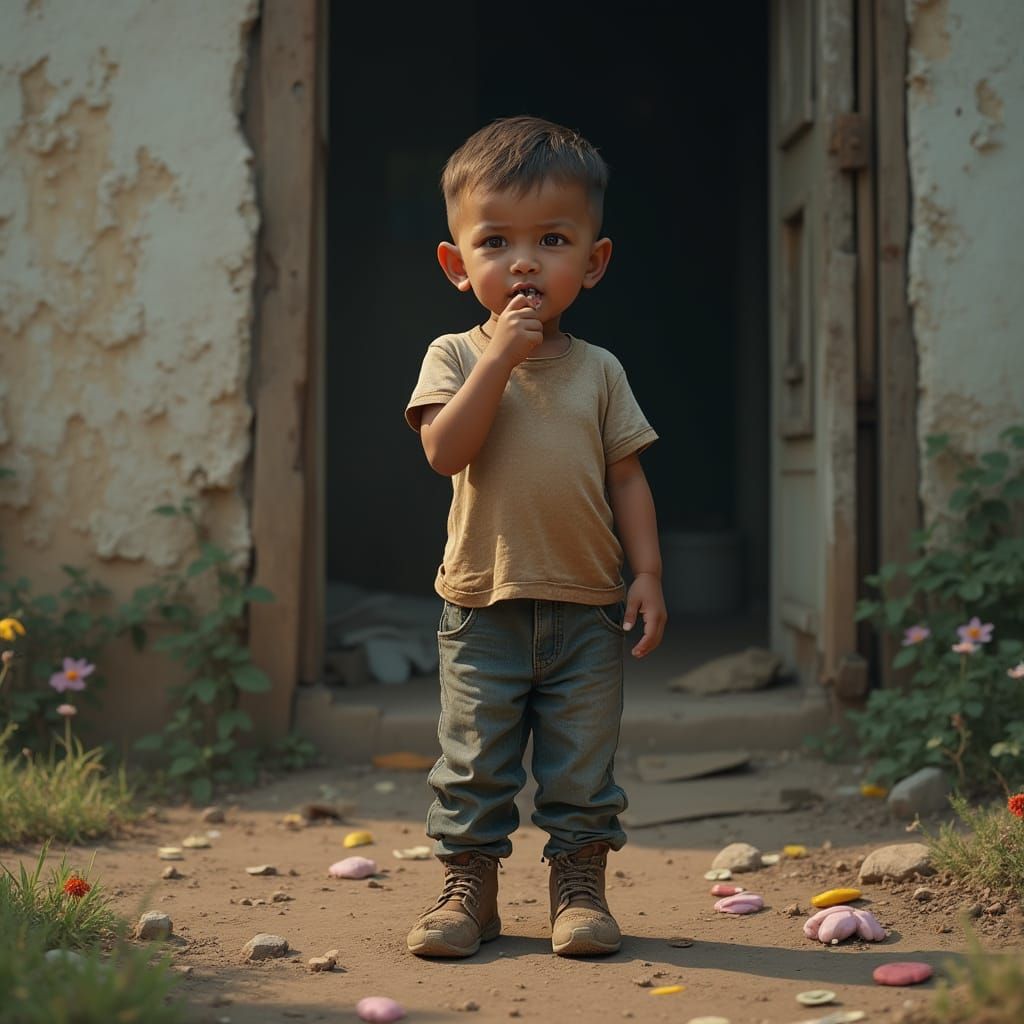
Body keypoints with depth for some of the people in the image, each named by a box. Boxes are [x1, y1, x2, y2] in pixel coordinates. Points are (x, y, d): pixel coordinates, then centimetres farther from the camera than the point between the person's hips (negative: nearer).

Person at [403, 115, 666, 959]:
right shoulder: (456, 357, -2)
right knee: (475, 766, 7)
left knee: (584, 769, 8)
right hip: (485, 605, -1)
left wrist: (647, 572, -1)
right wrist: (499, 359, -21)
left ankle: (580, 884, 21)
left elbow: (627, 479, 7)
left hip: (587, 609, 2)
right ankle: (469, 886, 20)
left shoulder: (600, 372, 5)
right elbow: (446, 452, -17)